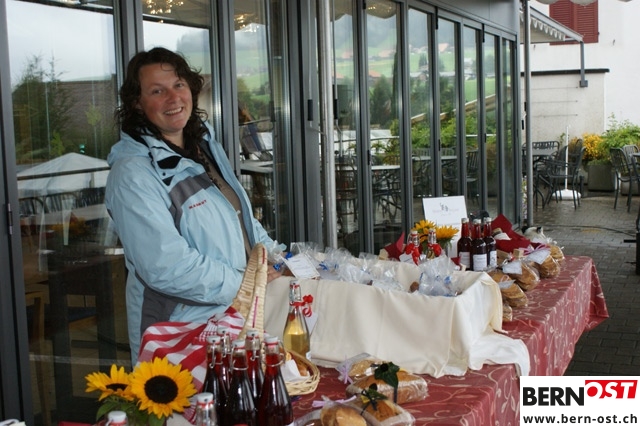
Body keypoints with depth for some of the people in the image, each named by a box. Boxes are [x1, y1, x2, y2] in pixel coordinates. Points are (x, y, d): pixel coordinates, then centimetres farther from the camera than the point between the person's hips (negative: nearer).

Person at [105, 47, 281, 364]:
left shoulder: (205, 146, 8)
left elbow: (240, 215, 19)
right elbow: (167, 267, -27)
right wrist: (244, 284, -19)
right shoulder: (133, 174, -20)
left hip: (236, 319, 8)